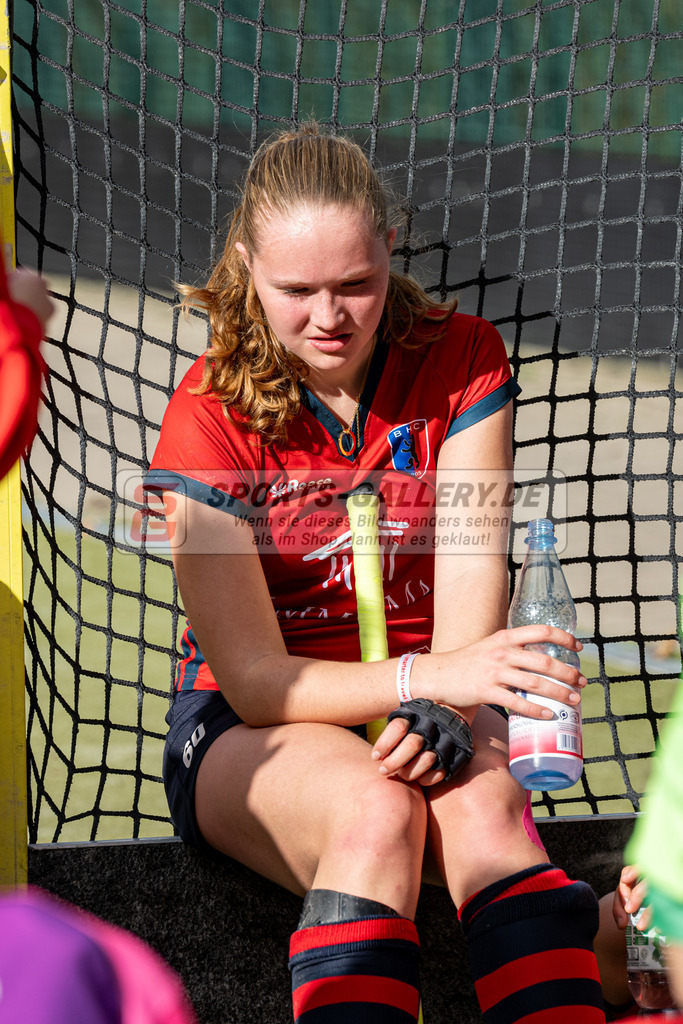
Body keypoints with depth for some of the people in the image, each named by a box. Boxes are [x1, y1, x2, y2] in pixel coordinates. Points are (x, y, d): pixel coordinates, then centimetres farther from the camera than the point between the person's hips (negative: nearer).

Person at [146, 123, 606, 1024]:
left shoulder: (462, 359, -4)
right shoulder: (208, 418, -12)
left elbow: (471, 589, -11)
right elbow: (253, 678, -17)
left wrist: (438, 715, -33)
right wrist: (425, 676, -34)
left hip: (430, 701, 2)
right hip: (249, 723, -2)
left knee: (484, 807, -34)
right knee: (375, 812, -36)